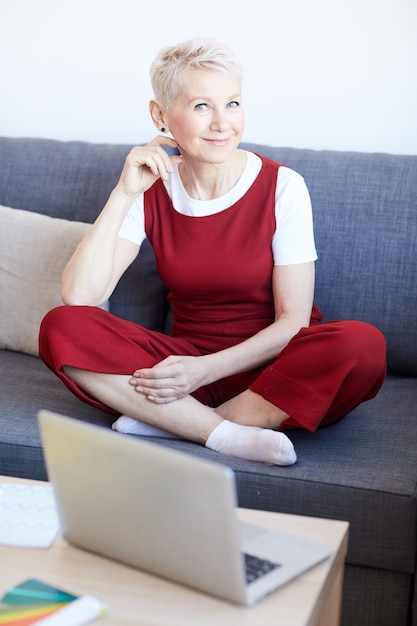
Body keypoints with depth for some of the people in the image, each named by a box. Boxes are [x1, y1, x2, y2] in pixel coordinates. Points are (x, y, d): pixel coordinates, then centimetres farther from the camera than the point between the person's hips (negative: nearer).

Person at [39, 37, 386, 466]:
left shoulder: (281, 186, -7)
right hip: (187, 362, 2)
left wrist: (208, 370, -21)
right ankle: (230, 435, -25)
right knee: (61, 327, -21)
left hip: (270, 365, -1)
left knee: (362, 344, -33)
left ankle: (169, 421, -22)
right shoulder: (150, 191, 0)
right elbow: (79, 295, -13)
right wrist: (123, 193, -16)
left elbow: (294, 320, -9)